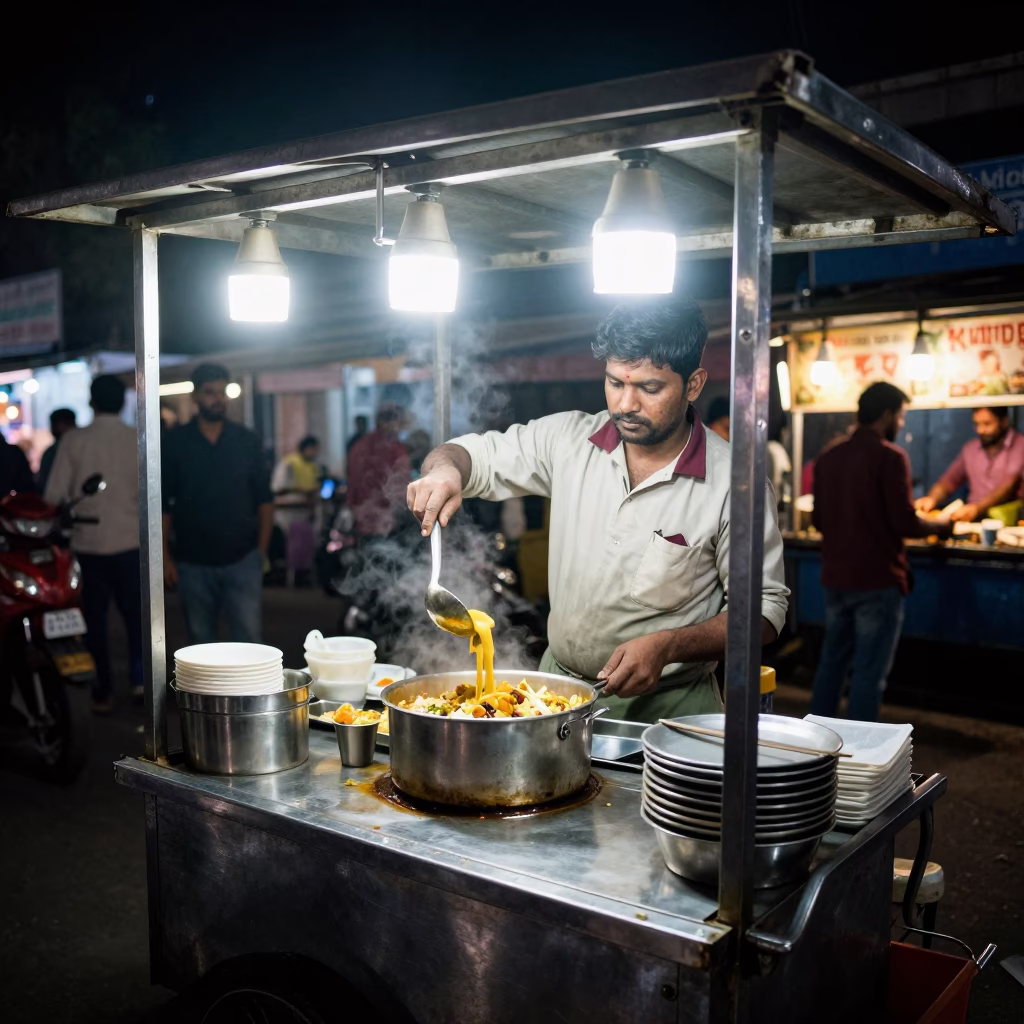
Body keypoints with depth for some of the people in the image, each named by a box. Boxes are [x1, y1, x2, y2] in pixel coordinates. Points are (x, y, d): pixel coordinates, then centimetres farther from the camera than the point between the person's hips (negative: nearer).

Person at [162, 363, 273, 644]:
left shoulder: (247, 441, 4)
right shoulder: (174, 443, 1)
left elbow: (264, 499, 8)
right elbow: (162, 504, 2)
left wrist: (262, 549, 1)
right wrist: (165, 557, -3)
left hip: (242, 559, 0)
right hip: (193, 562, 0)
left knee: (248, 637, -7)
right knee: (200, 640, 11)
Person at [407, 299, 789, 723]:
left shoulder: (733, 480, -11)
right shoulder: (567, 438, -1)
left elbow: (765, 607, -6)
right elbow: (475, 454, 7)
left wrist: (668, 646, -20)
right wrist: (445, 470, -18)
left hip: (666, 704, -3)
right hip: (556, 685, 3)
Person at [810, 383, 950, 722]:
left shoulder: (828, 457, 6)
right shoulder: (890, 457, -14)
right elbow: (905, 524, -15)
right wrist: (942, 526, 3)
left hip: (835, 577, 7)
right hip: (877, 579, -7)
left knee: (832, 660, 17)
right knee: (869, 672, 1)